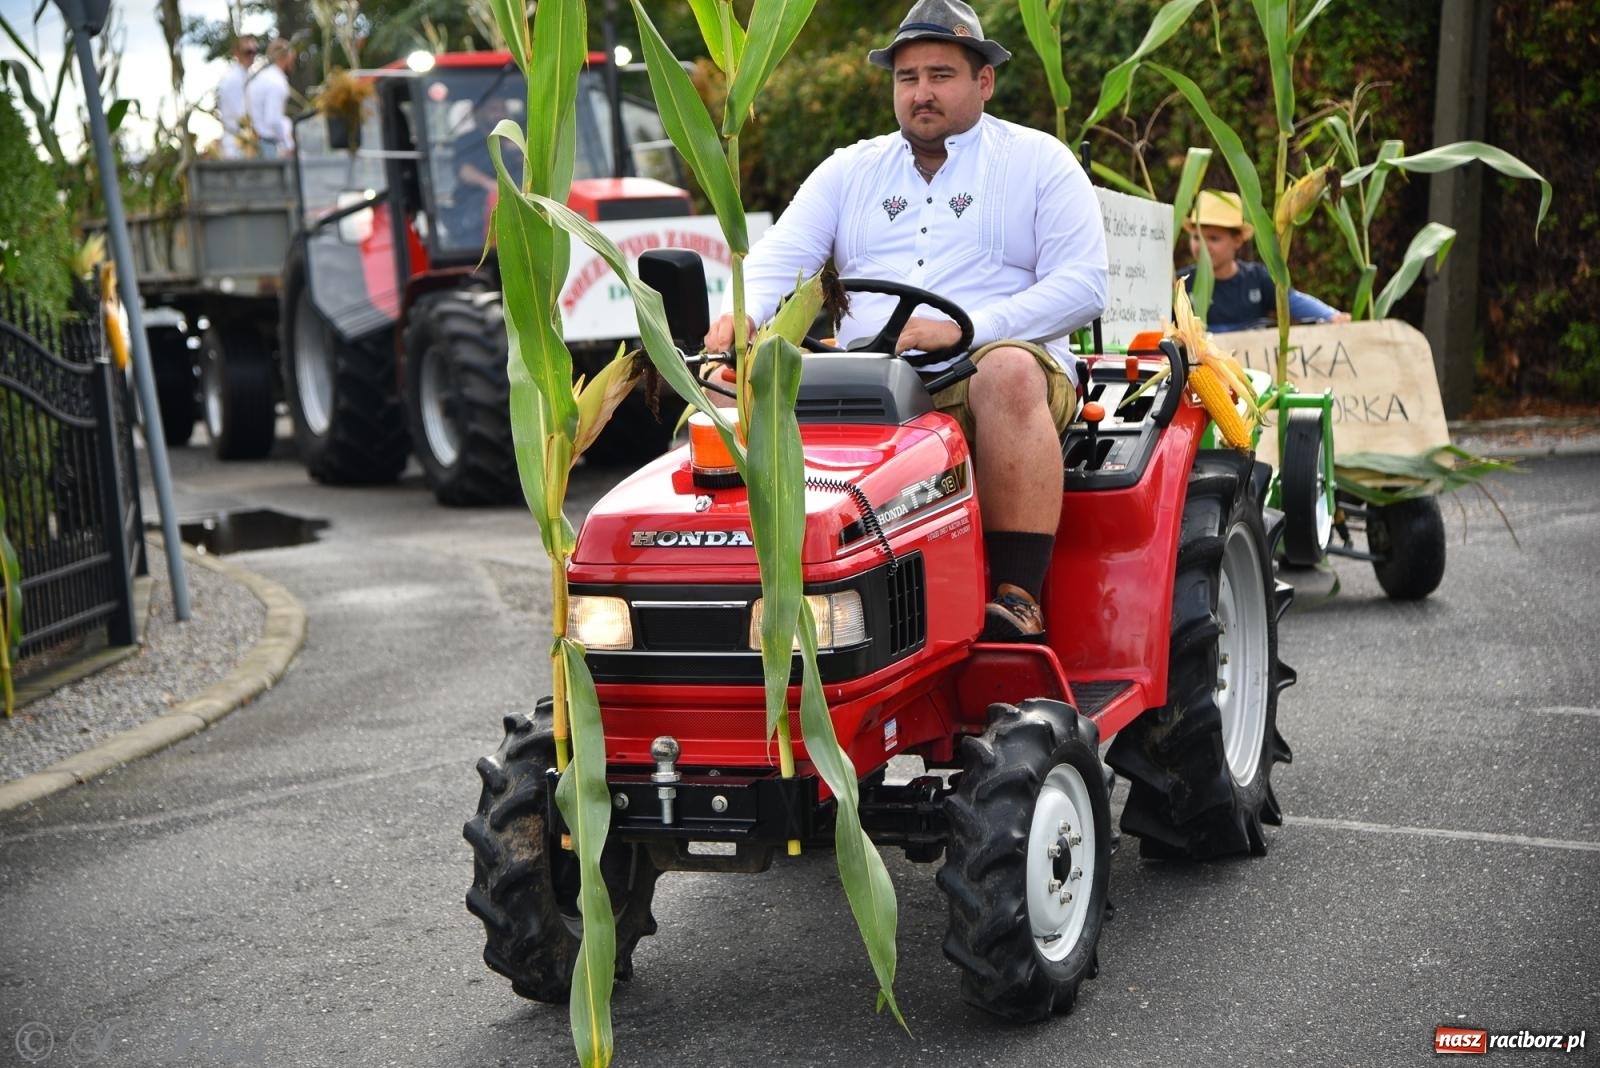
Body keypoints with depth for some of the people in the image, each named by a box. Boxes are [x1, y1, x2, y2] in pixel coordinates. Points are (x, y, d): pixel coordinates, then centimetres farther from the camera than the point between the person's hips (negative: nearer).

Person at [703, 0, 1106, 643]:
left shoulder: (1038, 162, 11)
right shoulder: (850, 170, 21)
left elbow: (1082, 287, -1)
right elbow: (777, 258, 12)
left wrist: (963, 327, -17)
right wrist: (742, 316, -14)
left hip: (977, 379, -3)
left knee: (1007, 372, -38)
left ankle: (1018, 598, -37)